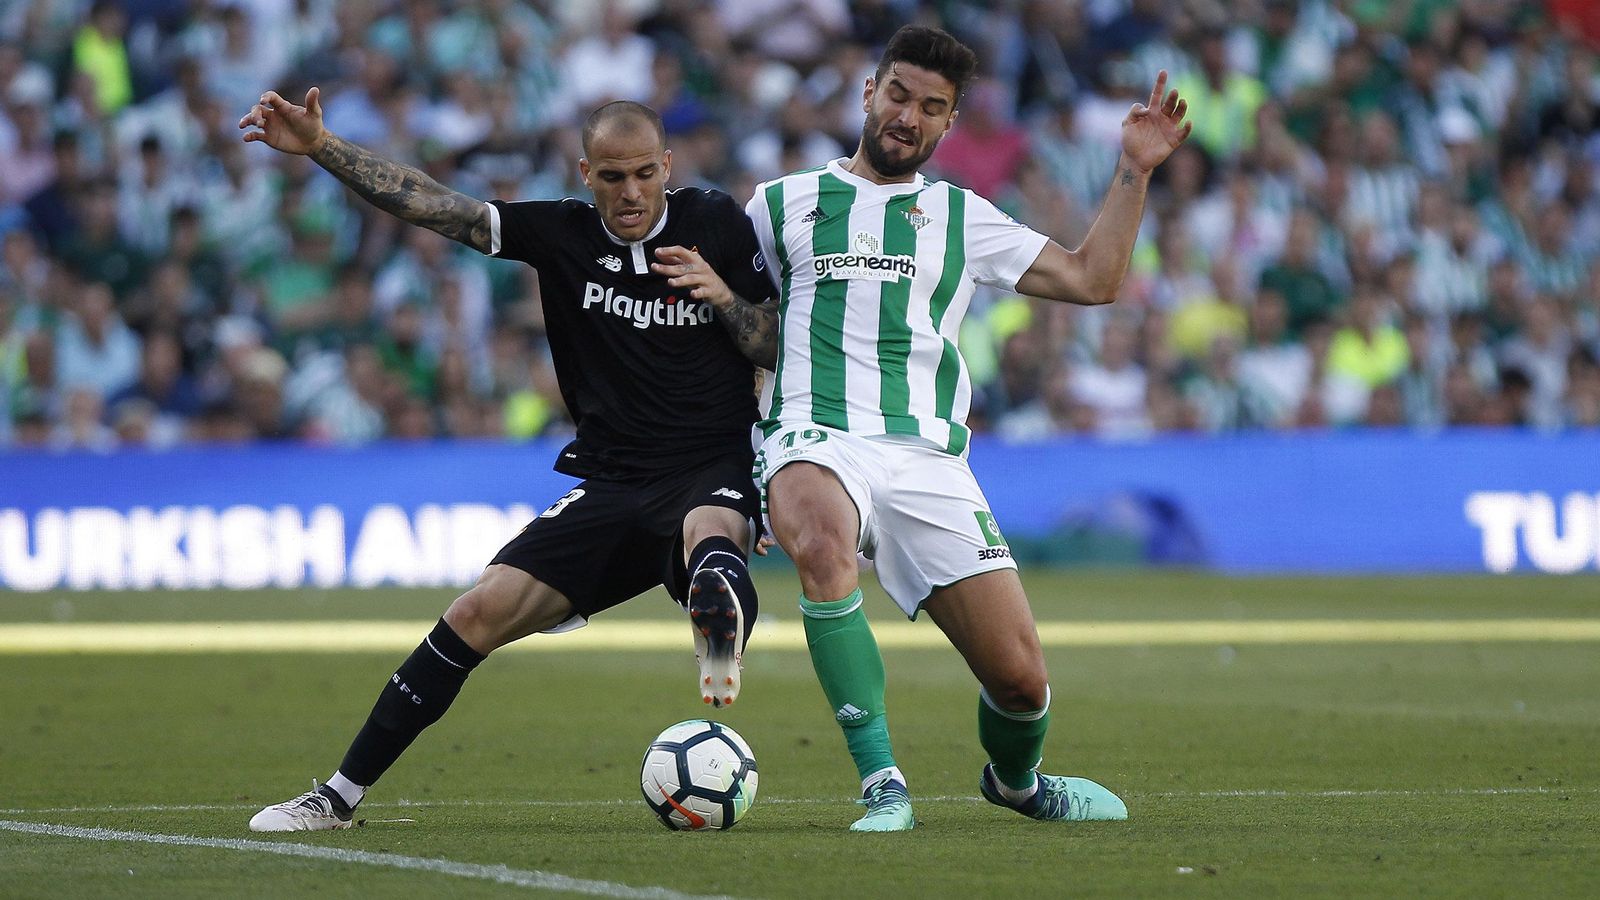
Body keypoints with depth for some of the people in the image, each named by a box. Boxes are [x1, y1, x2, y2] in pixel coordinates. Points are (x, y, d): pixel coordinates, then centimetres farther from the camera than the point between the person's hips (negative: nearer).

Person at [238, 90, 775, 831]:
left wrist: (717, 291, -16)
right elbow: (432, 205, 2)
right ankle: (341, 794, 0)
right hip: (611, 485, 2)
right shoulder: (562, 234, 4)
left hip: (712, 473, -2)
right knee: (479, 611, -7)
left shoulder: (716, 226, -1)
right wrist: (320, 147, -7)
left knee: (709, 530, -40)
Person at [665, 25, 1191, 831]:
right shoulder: (783, 204, 17)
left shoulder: (961, 217, 21)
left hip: (927, 457, 2)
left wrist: (1135, 170, 13)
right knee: (823, 543, -41)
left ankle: (1015, 778, 33)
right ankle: (883, 787, -36)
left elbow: (1091, 280, 19)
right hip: (816, 439, -2)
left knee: (1021, 680, -6)